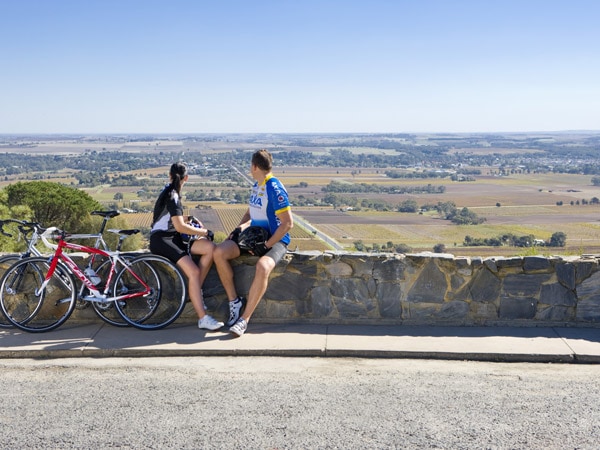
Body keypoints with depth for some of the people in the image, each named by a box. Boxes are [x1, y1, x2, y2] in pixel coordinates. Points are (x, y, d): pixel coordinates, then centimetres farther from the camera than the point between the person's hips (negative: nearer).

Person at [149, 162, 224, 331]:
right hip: (161, 240, -9)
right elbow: (180, 227, -19)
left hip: (173, 238, 9)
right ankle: (203, 318, -27)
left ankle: (195, 291, -6)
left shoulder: (170, 192, 15)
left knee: (210, 248, -12)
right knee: (194, 272, -25)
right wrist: (204, 232, -10)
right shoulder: (172, 196, -14)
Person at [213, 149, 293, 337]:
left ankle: (244, 319, -26)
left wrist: (267, 245, -20)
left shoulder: (274, 189, -16)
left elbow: (287, 223, -20)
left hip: (275, 239, -8)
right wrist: (239, 227, 7)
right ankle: (235, 301, -1)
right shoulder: (256, 185, 11)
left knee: (262, 268, -38)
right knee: (218, 253, -12)